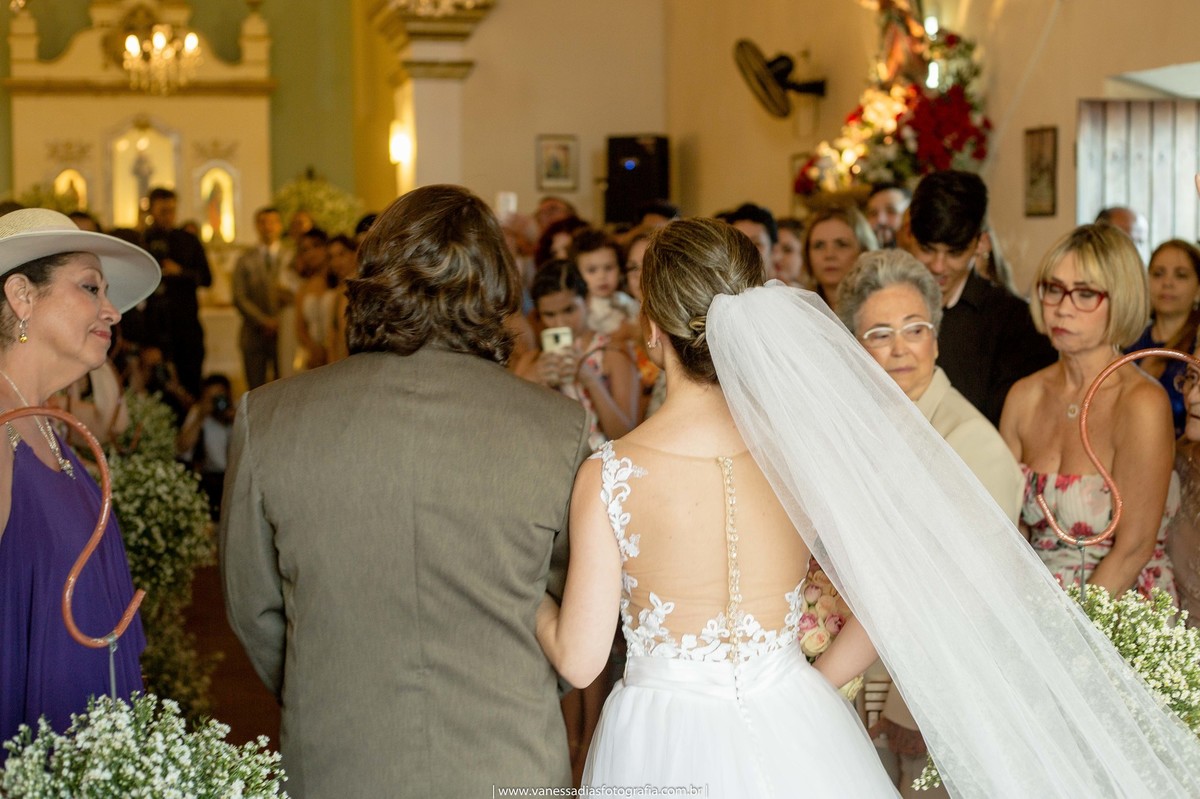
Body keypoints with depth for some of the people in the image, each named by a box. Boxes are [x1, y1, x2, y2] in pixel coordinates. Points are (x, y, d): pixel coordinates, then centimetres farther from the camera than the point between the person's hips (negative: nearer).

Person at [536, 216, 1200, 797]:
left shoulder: (609, 476, -15)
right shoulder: (800, 450, -8)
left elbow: (579, 659, -10)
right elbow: (896, 595, -4)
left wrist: (530, 598, 9)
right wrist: (811, 685, 9)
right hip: (790, 737, 2)